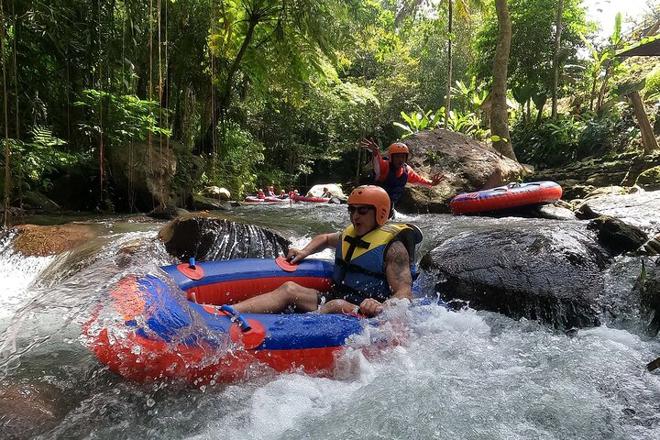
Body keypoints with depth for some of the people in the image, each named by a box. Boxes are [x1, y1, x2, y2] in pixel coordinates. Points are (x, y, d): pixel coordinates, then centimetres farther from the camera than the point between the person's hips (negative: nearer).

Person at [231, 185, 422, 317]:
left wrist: (382, 307, -39)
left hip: (365, 315, -6)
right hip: (334, 299, 7)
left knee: (337, 306, -38)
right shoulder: (349, 234, 12)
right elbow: (325, 239, 35)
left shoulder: (392, 246, -10)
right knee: (289, 288, -15)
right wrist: (305, 251, 16)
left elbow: (405, 294, -19)